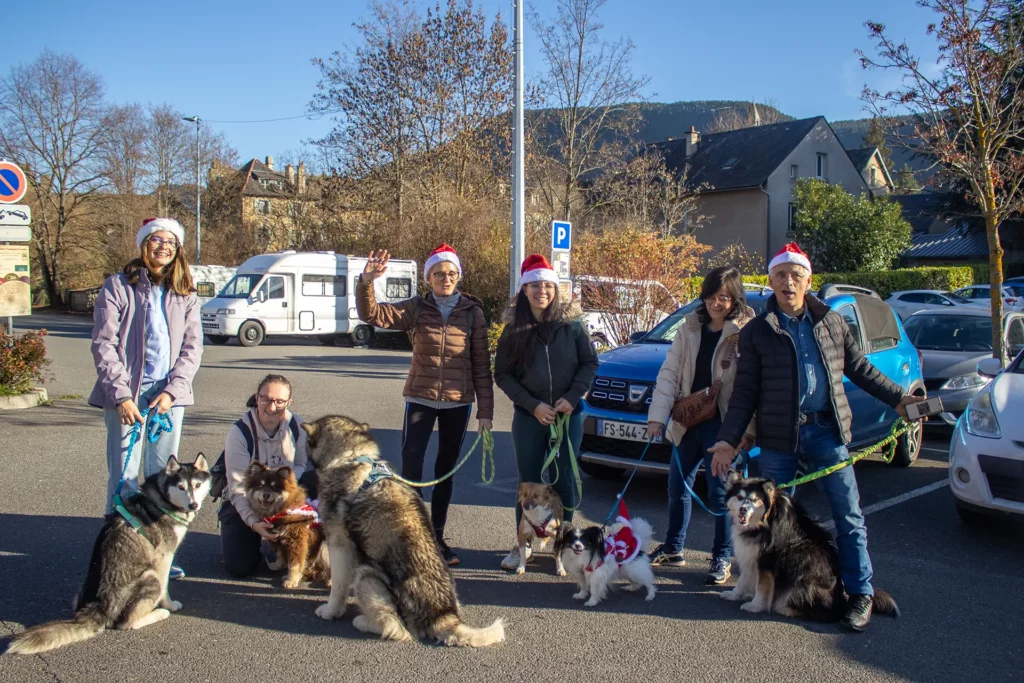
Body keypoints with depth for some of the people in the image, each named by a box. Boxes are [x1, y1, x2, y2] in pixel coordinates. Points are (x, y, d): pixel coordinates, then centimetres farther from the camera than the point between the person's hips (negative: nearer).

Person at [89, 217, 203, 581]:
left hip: (169, 394, 3)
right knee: (124, 476, -2)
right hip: (126, 393, -3)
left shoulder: (185, 294, 9)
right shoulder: (118, 286, 0)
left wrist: (172, 390, -9)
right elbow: (103, 344, -5)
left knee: (163, 477, 8)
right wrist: (121, 394, -14)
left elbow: (192, 347, 4)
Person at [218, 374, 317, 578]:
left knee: (317, 479, -27)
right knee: (240, 566, -21)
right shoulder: (239, 432, -21)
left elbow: (303, 467, -6)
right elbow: (238, 488, -22)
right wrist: (254, 522, -36)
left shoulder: (296, 426, -12)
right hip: (244, 502, -3)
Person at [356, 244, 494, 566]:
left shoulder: (473, 312, -1)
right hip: (421, 399, -1)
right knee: (411, 467, -9)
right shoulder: (417, 309, -1)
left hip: (458, 402, 1)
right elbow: (372, 314, -14)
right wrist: (366, 282, -33)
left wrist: (485, 410, -2)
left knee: (446, 470, 11)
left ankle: (437, 537, 25)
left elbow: (482, 365, 0)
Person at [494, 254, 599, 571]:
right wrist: (533, 405, -11)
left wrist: (571, 397, -10)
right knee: (529, 482, 6)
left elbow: (590, 363, 3)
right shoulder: (513, 332, 0)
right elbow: (503, 375, 0)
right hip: (528, 418, 0)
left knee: (565, 481, 6)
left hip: (569, 416, 0)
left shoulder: (571, 327, -1)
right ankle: (524, 544, 19)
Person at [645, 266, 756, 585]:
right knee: (677, 487, 14)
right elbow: (669, 372, 5)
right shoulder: (689, 329, 7)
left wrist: (747, 429, -20)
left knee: (720, 493, 2)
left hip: (721, 426, -5)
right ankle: (672, 549, 30)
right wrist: (657, 415, -4)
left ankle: (722, 559, 19)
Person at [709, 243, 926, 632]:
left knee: (848, 514, 1)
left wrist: (897, 398, 7)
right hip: (778, 437, -1)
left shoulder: (831, 322, 9)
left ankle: (860, 594, 11)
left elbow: (859, 369, 18)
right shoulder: (757, 331, 3)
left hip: (825, 430, 1)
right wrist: (728, 440, -7)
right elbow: (744, 393, 1)